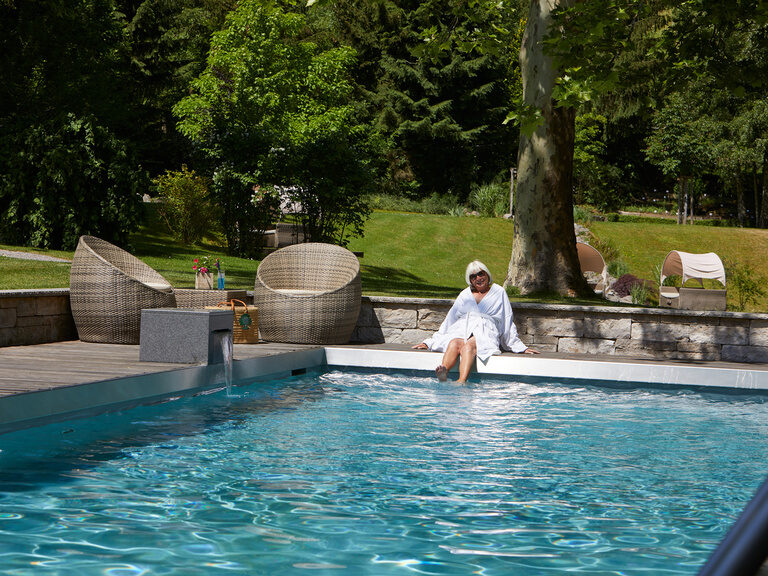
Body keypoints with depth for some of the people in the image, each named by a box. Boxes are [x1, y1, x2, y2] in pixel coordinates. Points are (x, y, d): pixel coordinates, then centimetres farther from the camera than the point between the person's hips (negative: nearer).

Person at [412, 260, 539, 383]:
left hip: (486, 332, -2)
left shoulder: (498, 292, 18)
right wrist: (429, 342, 19)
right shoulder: (465, 294, 26)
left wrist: (521, 348, 13)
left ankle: (461, 382, -62)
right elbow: (449, 320, 26)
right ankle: (443, 374, -63)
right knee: (455, 343, -35)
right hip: (461, 329, 3)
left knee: (469, 346, -37)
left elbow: (507, 323, 18)